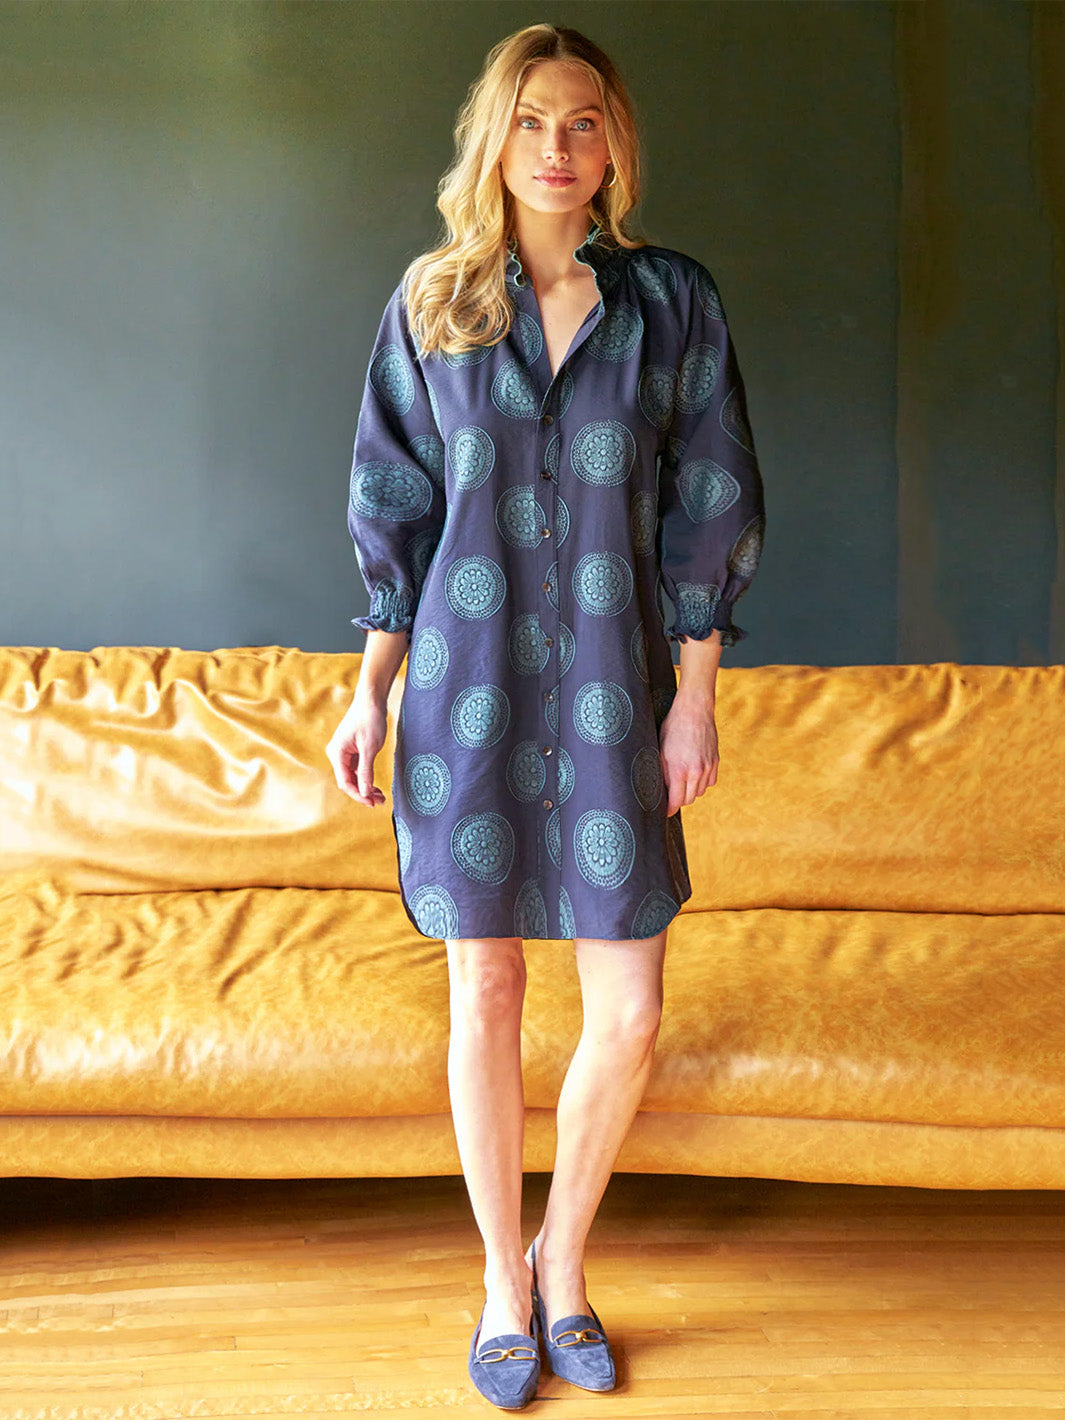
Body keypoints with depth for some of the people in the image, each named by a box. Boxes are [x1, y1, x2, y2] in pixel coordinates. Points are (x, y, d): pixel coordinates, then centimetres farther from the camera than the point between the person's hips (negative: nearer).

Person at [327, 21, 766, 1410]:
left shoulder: (673, 301, 2)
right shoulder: (432, 301, 3)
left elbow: (709, 509, 3)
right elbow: (394, 506, 6)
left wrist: (693, 698, -1)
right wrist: (370, 691, 2)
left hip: (609, 697, 0)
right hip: (469, 691, 0)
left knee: (628, 1013, 1)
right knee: (486, 993, 7)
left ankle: (564, 1261, 26)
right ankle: (503, 1276, 26)